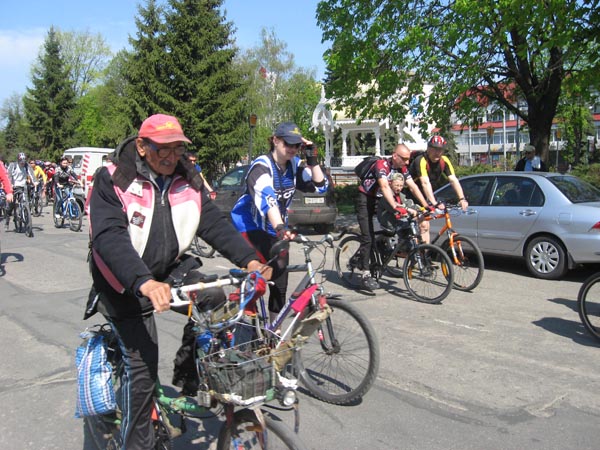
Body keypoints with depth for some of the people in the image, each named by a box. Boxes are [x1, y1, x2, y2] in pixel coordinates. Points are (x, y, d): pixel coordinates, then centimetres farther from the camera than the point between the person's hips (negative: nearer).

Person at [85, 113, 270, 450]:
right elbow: (109, 237, -31)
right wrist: (145, 283, -46)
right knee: (143, 365, -11)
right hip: (126, 284, -5)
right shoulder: (113, 180, -17)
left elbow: (214, 222, -9)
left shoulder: (188, 180, -2)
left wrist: (249, 259, -25)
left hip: (169, 270, 5)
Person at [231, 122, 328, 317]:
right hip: (250, 227, -6)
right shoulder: (261, 166, -22)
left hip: (275, 229, 6)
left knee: (279, 284, 4)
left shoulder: (294, 165, -2)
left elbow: (320, 186, -5)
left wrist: (312, 159, -16)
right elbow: (266, 198, -39)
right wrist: (280, 228, -54)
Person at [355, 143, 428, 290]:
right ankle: (366, 274, -10)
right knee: (368, 238, -13)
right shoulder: (381, 165, -25)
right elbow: (384, 186, -39)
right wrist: (395, 205, -52)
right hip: (366, 200, -7)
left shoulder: (402, 168, -3)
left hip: (380, 200, 7)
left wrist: (426, 206, -16)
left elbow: (413, 187, -6)